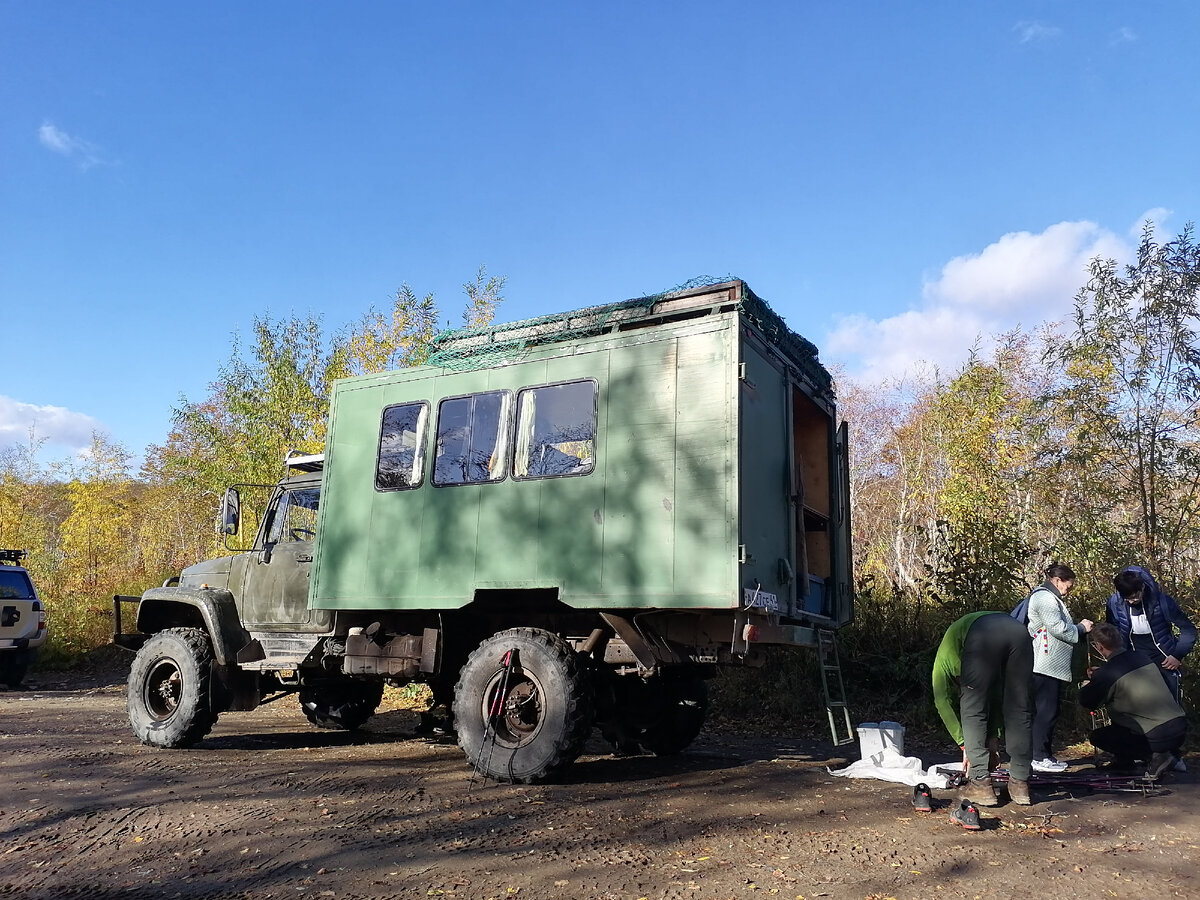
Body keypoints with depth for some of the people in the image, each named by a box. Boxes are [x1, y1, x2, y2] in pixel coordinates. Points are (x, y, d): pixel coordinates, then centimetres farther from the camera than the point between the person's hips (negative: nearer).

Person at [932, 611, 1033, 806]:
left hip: (983, 636, -5)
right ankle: (1020, 783, 19)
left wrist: (964, 745, 26)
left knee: (973, 712, 9)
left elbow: (943, 701, 23)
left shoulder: (943, 658, 34)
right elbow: (996, 699, 42)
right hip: (1018, 631, 5)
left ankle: (981, 783, 8)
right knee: (1018, 712, 15)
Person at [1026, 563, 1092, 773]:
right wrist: (1081, 627, -3)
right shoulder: (1044, 598, -12)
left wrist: (1080, 627, 13)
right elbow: (1058, 628, -18)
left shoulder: (1051, 598, 24)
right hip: (1045, 667, -11)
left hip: (1053, 667, 11)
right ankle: (1039, 758, -6)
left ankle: (1046, 755, 17)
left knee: (1048, 712, 12)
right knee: (1045, 712, -9)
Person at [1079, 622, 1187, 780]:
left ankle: (1156, 756, 0)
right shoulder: (1142, 656, 7)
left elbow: (1087, 703, 3)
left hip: (1158, 737, -8)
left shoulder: (1107, 673, -14)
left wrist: (1086, 687, 24)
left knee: (1098, 737, 9)